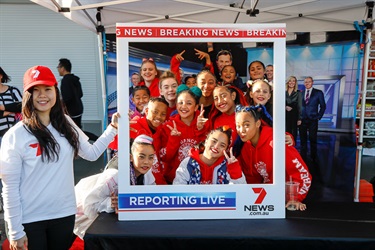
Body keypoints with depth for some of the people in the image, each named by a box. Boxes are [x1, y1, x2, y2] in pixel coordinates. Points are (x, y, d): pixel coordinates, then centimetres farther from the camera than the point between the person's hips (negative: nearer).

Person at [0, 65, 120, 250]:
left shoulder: (66, 124, 1)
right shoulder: (15, 135, -12)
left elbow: (92, 153, 9)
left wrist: (113, 127, 2)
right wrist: (15, 231, -9)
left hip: (64, 214, 4)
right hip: (29, 220, -4)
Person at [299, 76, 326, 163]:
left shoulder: (318, 93, 1)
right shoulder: (300, 93, 8)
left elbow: (323, 106, 5)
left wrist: (318, 117, -2)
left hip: (313, 120, -2)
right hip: (302, 120, 2)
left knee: (313, 139, 5)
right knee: (303, 139, 6)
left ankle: (313, 158, 18)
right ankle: (303, 157, 15)